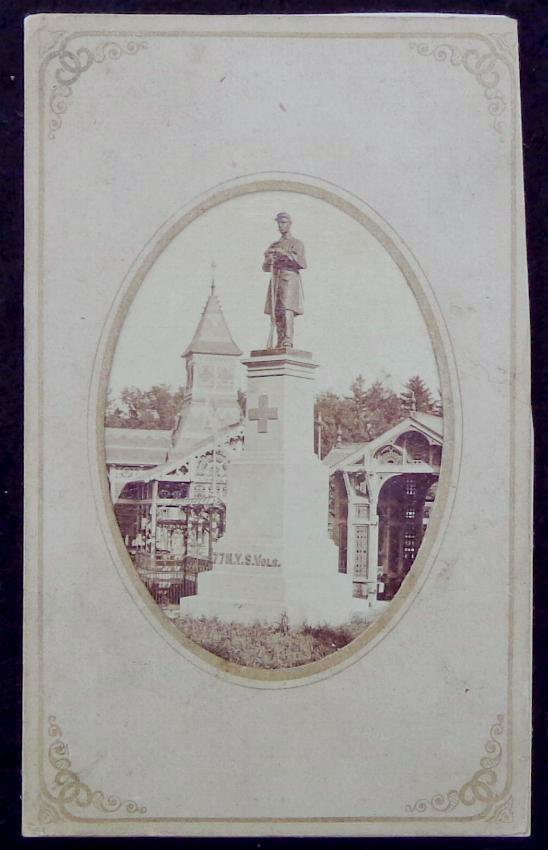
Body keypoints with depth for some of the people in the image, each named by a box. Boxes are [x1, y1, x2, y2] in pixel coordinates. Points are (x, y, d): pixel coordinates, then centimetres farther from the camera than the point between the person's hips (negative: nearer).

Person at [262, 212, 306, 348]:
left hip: (290, 279, -6)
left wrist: (284, 253, -17)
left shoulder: (297, 243, 7)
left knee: (287, 311, -20)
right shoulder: (274, 245, 23)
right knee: (276, 313, -2)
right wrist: (268, 260, -5)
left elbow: (302, 263, -9)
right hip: (275, 280, 6)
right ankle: (280, 343, -1)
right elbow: (265, 267, 18)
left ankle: (288, 342, -29)